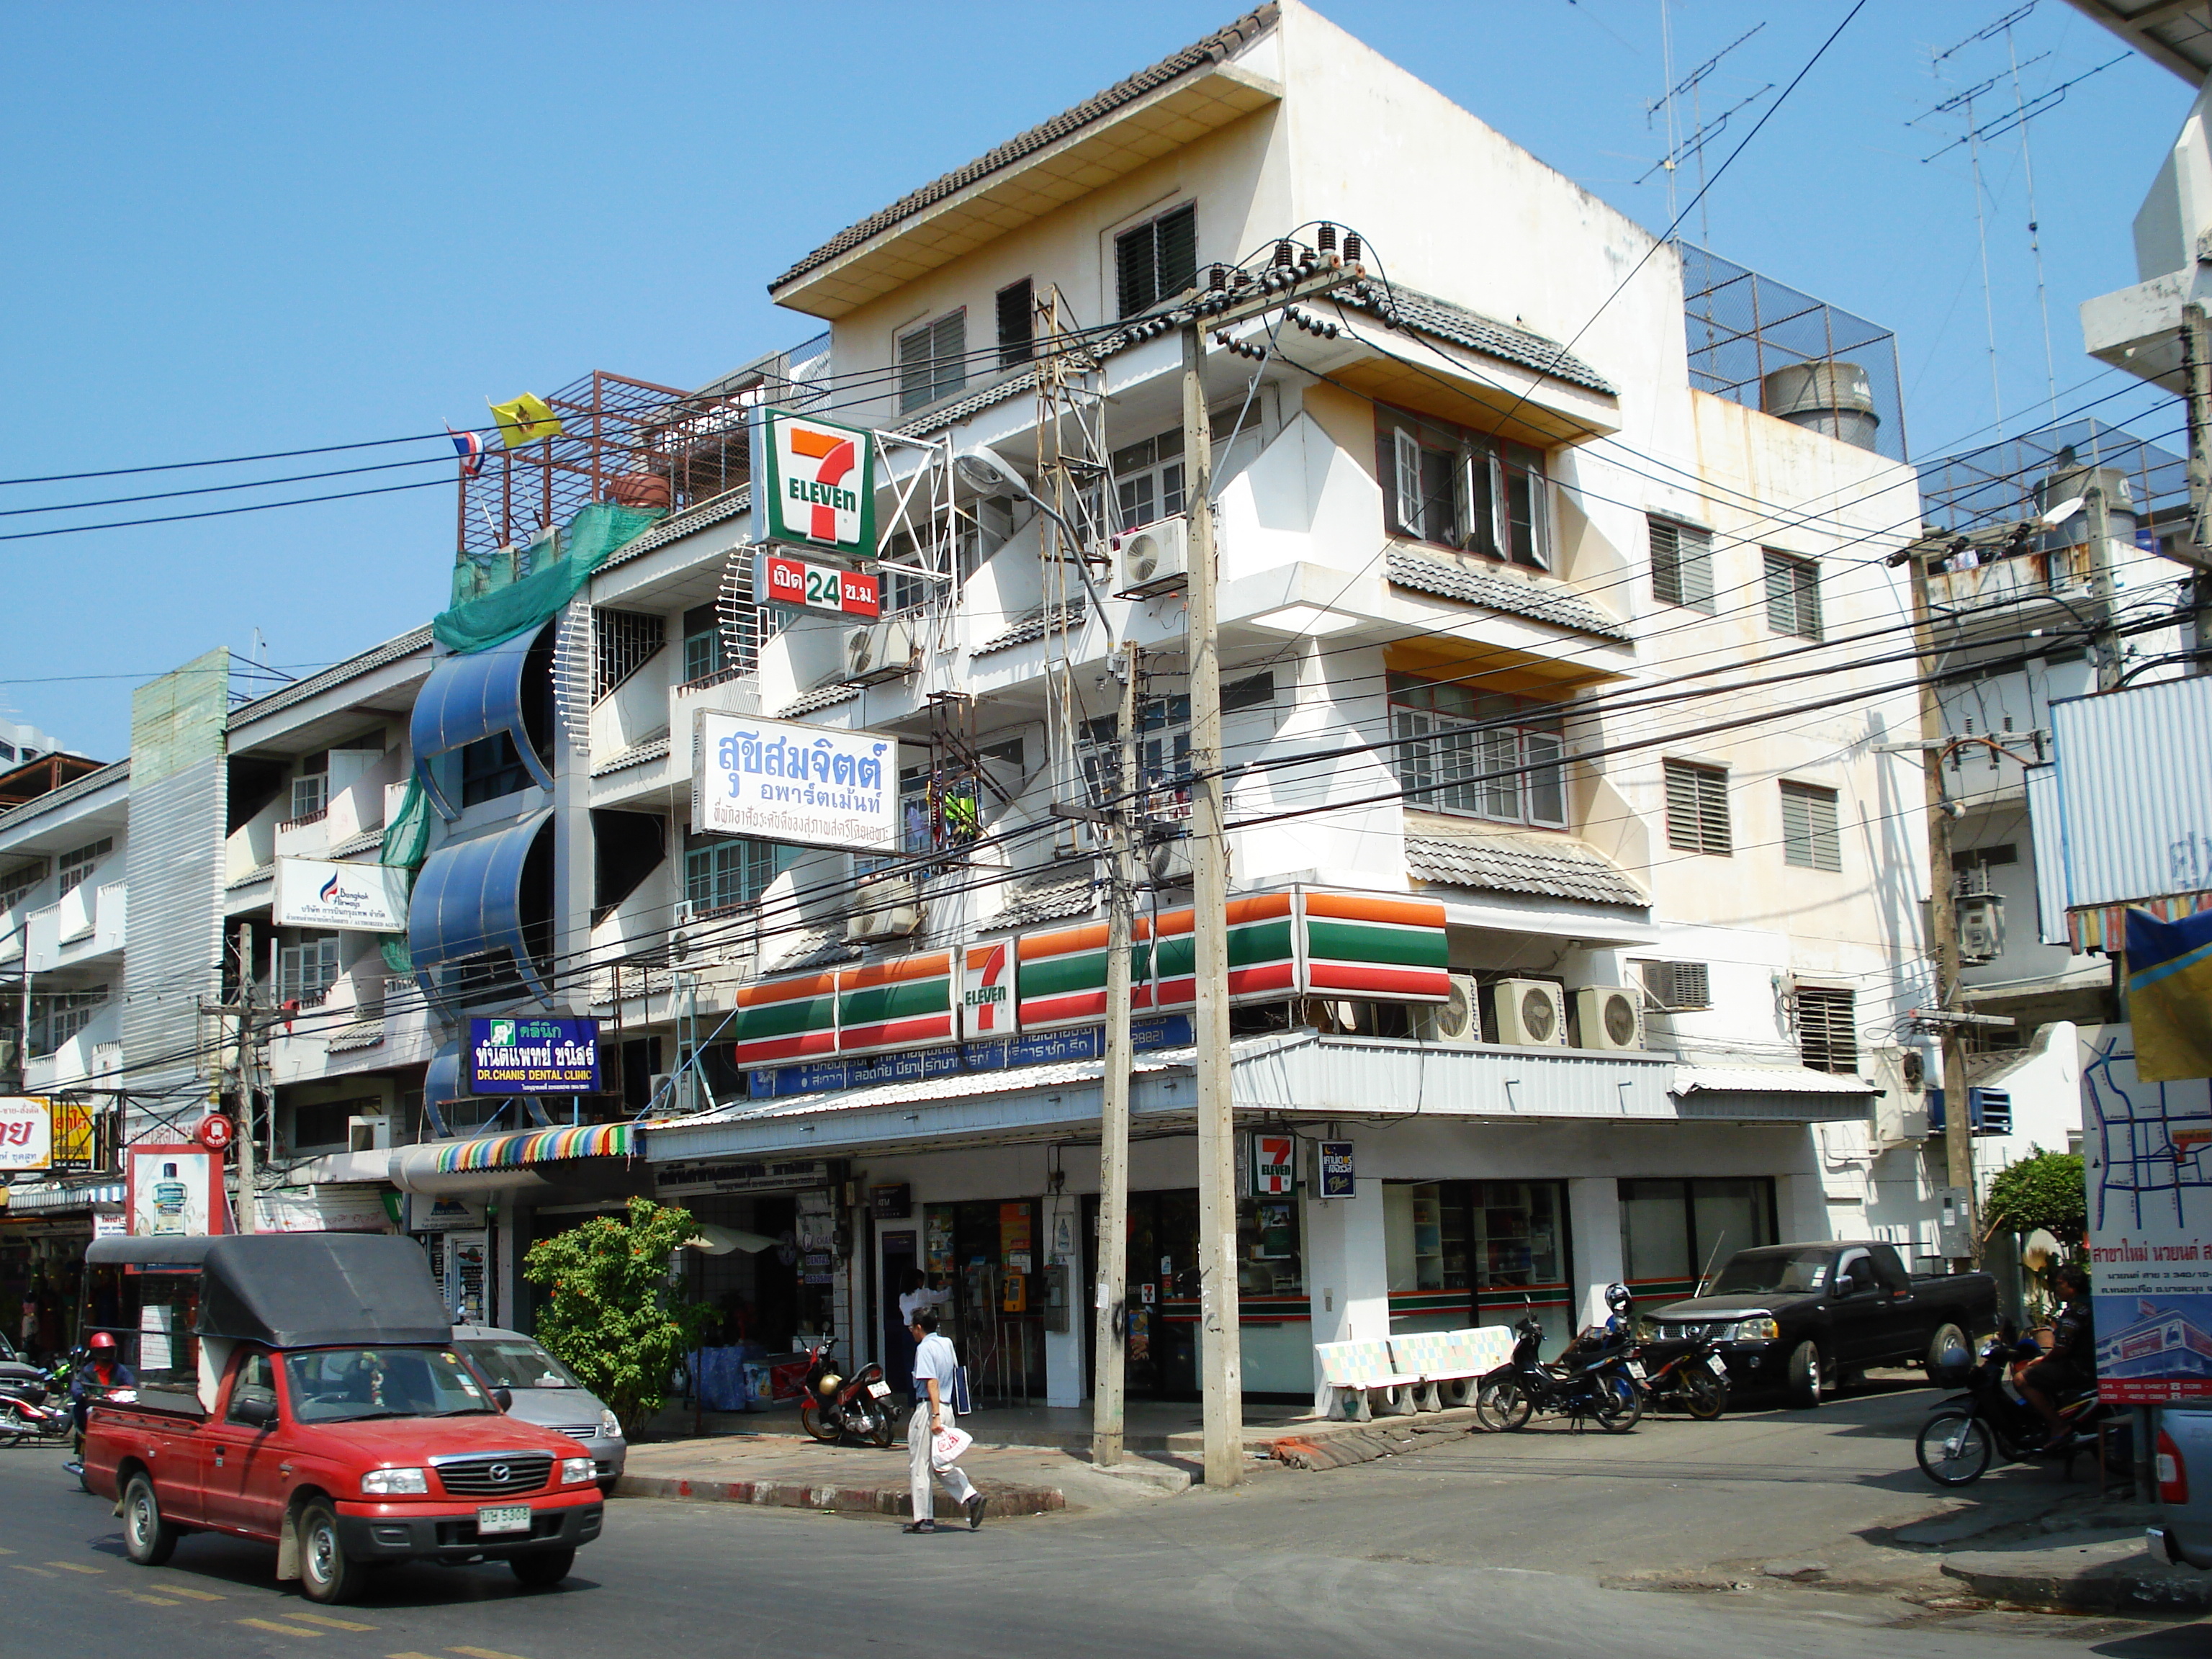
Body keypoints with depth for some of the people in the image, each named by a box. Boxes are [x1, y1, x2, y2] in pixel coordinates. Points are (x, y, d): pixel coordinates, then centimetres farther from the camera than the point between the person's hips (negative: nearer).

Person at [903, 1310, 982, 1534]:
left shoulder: (924, 1348, -11)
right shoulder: (947, 1343, 12)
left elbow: (932, 1383, -20)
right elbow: (954, 1370, 25)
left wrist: (935, 1416, -25)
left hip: (928, 1408, -8)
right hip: (947, 1408, 8)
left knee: (919, 1466, 1)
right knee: (942, 1464, 14)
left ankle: (923, 1519, 4)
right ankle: (971, 1497, -4)